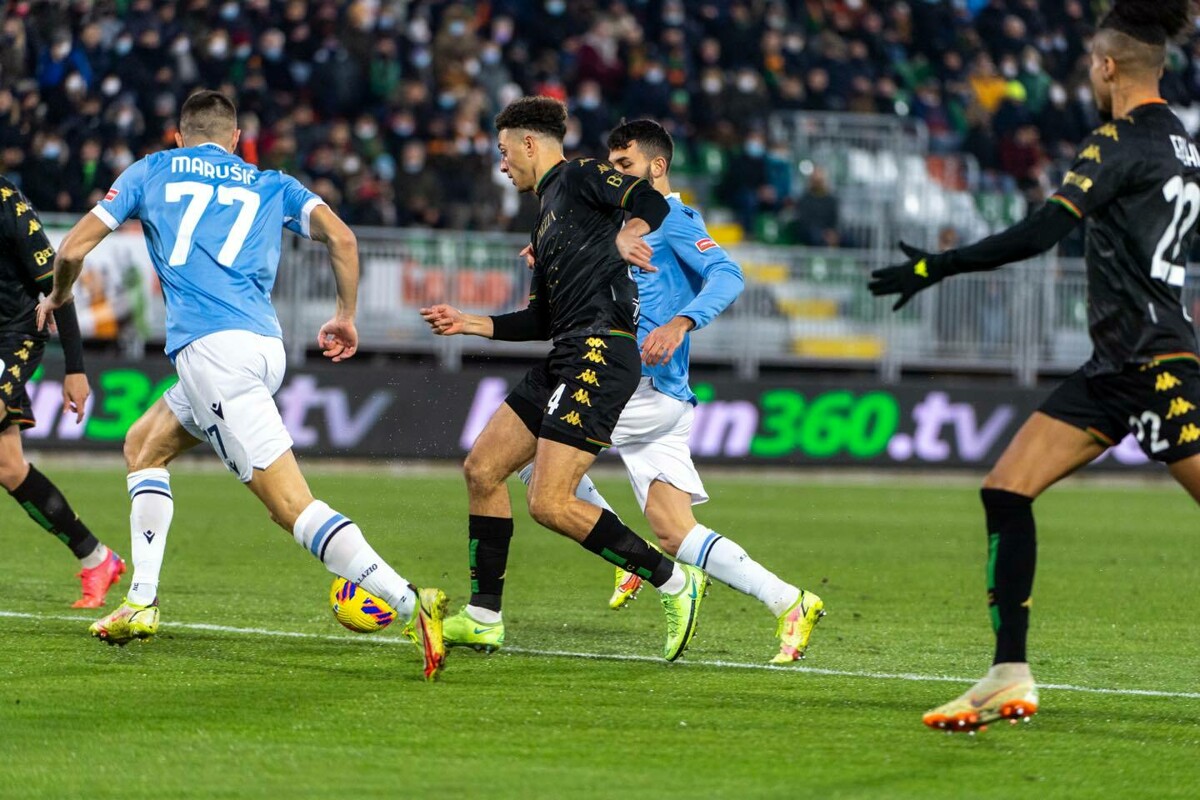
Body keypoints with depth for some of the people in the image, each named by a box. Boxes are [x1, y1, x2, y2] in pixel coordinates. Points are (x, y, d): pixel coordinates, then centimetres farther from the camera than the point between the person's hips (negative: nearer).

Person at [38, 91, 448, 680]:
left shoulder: (152, 172, 18)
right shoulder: (273, 186, 22)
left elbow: (74, 248, 16)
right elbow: (341, 237, 6)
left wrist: (57, 297, 38)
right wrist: (346, 317, 21)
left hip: (209, 345, -5)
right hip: (264, 345, 5)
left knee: (292, 505, -8)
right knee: (144, 445, 23)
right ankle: (141, 604, 12)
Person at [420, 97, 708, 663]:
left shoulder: (580, 177, -1)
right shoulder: (549, 212, 25)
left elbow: (653, 205, -16)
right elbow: (541, 321, 27)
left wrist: (624, 237, -32)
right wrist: (466, 323, 26)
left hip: (600, 354, -10)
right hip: (565, 360, 10)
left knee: (550, 503, -16)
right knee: (482, 469, 9)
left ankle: (674, 583, -6)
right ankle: (483, 618, 15)